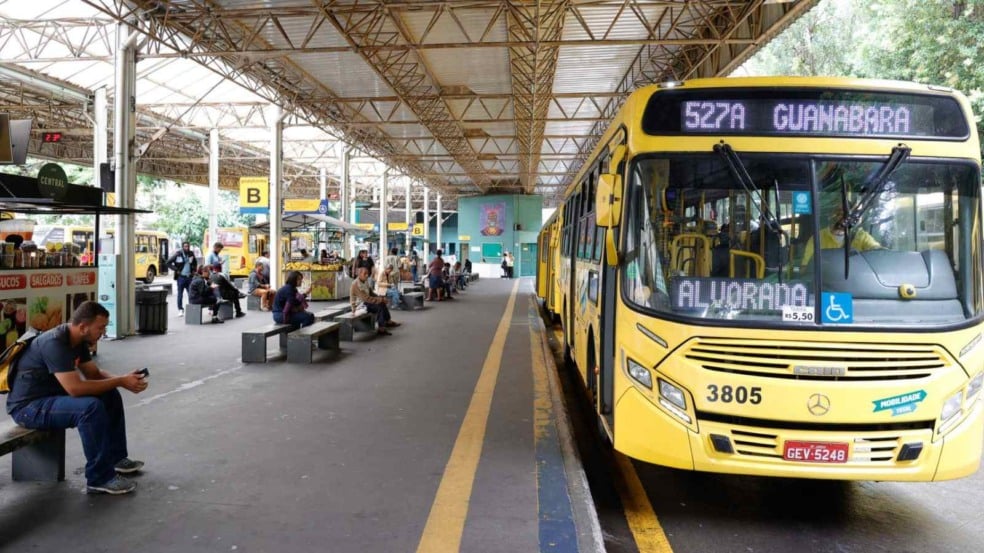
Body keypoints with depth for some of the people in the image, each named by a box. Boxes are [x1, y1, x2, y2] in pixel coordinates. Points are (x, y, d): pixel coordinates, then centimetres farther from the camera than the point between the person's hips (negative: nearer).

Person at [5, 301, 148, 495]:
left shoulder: (77, 340, 2)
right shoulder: (54, 343, -28)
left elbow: (95, 373, 10)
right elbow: (75, 388, -34)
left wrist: (124, 379, -10)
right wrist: (120, 381, -26)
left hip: (51, 396, 10)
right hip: (28, 407, -10)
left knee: (111, 396, 5)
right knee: (91, 407, -31)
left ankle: (116, 457, 16)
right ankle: (100, 478, -21)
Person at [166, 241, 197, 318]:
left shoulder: (191, 254, 7)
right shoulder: (178, 254, -6)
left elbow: (195, 263, 24)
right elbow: (169, 263, -5)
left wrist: (194, 270, 10)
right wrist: (176, 270, -9)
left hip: (190, 277, 3)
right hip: (181, 277, -3)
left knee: (191, 294, 2)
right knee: (180, 294, 4)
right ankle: (180, 310, 12)